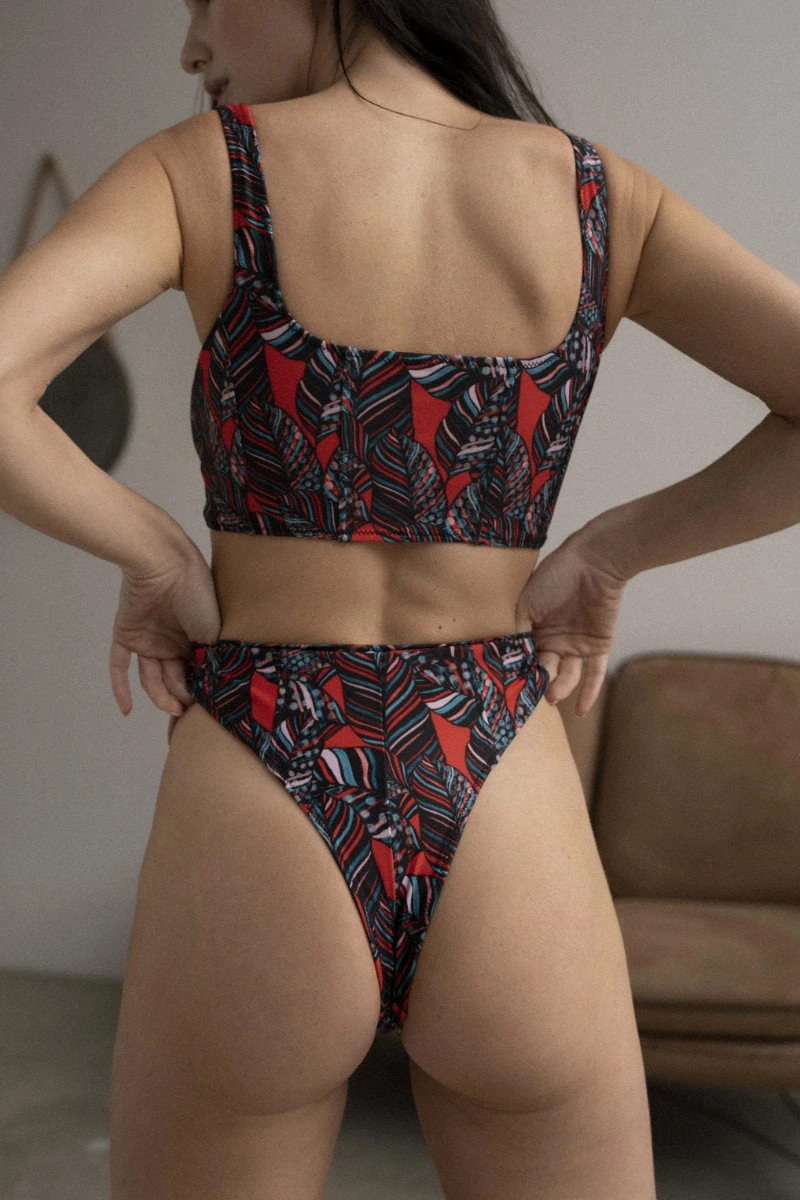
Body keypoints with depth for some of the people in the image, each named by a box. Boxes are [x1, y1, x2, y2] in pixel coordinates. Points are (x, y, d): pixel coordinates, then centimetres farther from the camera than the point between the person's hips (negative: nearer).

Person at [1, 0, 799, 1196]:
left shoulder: (195, 170, -1)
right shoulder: (598, 190, 6)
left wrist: (154, 559, 0)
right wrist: (609, 553, 6)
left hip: (253, 865, -1)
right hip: (506, 858, 2)